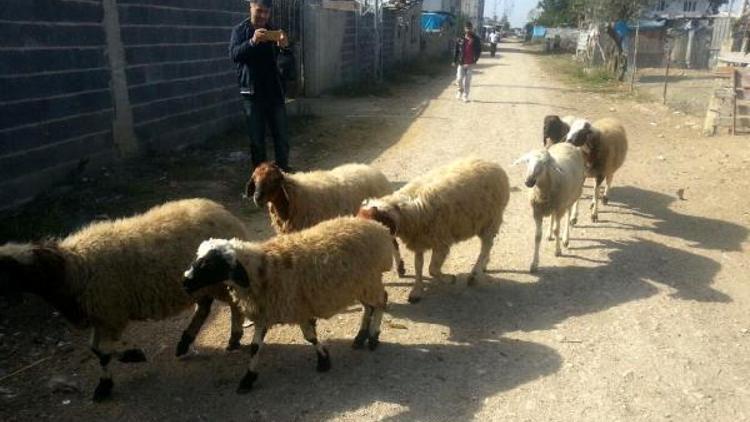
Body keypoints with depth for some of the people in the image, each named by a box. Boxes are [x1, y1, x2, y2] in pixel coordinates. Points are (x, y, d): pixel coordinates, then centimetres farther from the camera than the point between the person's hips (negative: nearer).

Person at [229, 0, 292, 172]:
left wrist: (284, 45, -25)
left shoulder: (273, 31, 7)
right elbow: (234, 54, -16)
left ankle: (283, 169, 18)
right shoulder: (240, 30, 0)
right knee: (256, 138, 3)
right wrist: (252, 41, -33)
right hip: (252, 92, -2)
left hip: (274, 91, 2)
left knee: (282, 135, 4)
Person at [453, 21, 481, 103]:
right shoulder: (460, 39, 3)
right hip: (461, 63, 0)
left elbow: (479, 51, 6)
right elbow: (456, 50, 7)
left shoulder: (476, 40, 2)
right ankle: (460, 90, 24)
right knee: (459, 79, -6)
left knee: (467, 80, 2)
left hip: (470, 64, 0)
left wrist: (475, 61, -3)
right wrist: (454, 61, 3)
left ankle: (465, 96, 13)